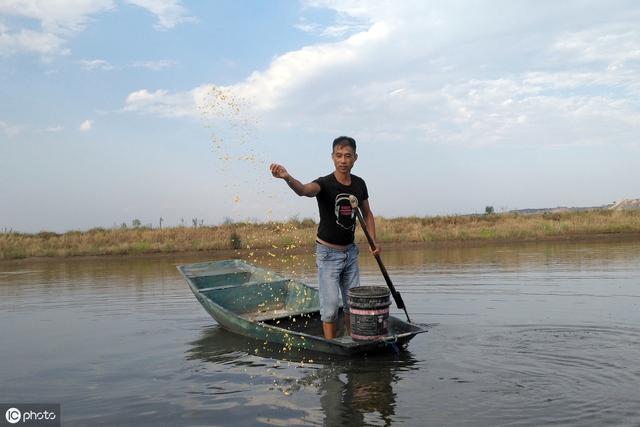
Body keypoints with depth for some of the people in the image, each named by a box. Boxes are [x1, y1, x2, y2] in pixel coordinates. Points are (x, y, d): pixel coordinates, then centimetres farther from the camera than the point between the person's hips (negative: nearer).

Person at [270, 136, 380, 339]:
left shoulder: (359, 184, 0)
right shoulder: (324, 184, -18)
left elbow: (367, 213, 15)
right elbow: (304, 190, -42)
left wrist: (373, 241, 4)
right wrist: (287, 177, -63)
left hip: (350, 251, 6)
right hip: (328, 253, -5)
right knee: (331, 305, -4)